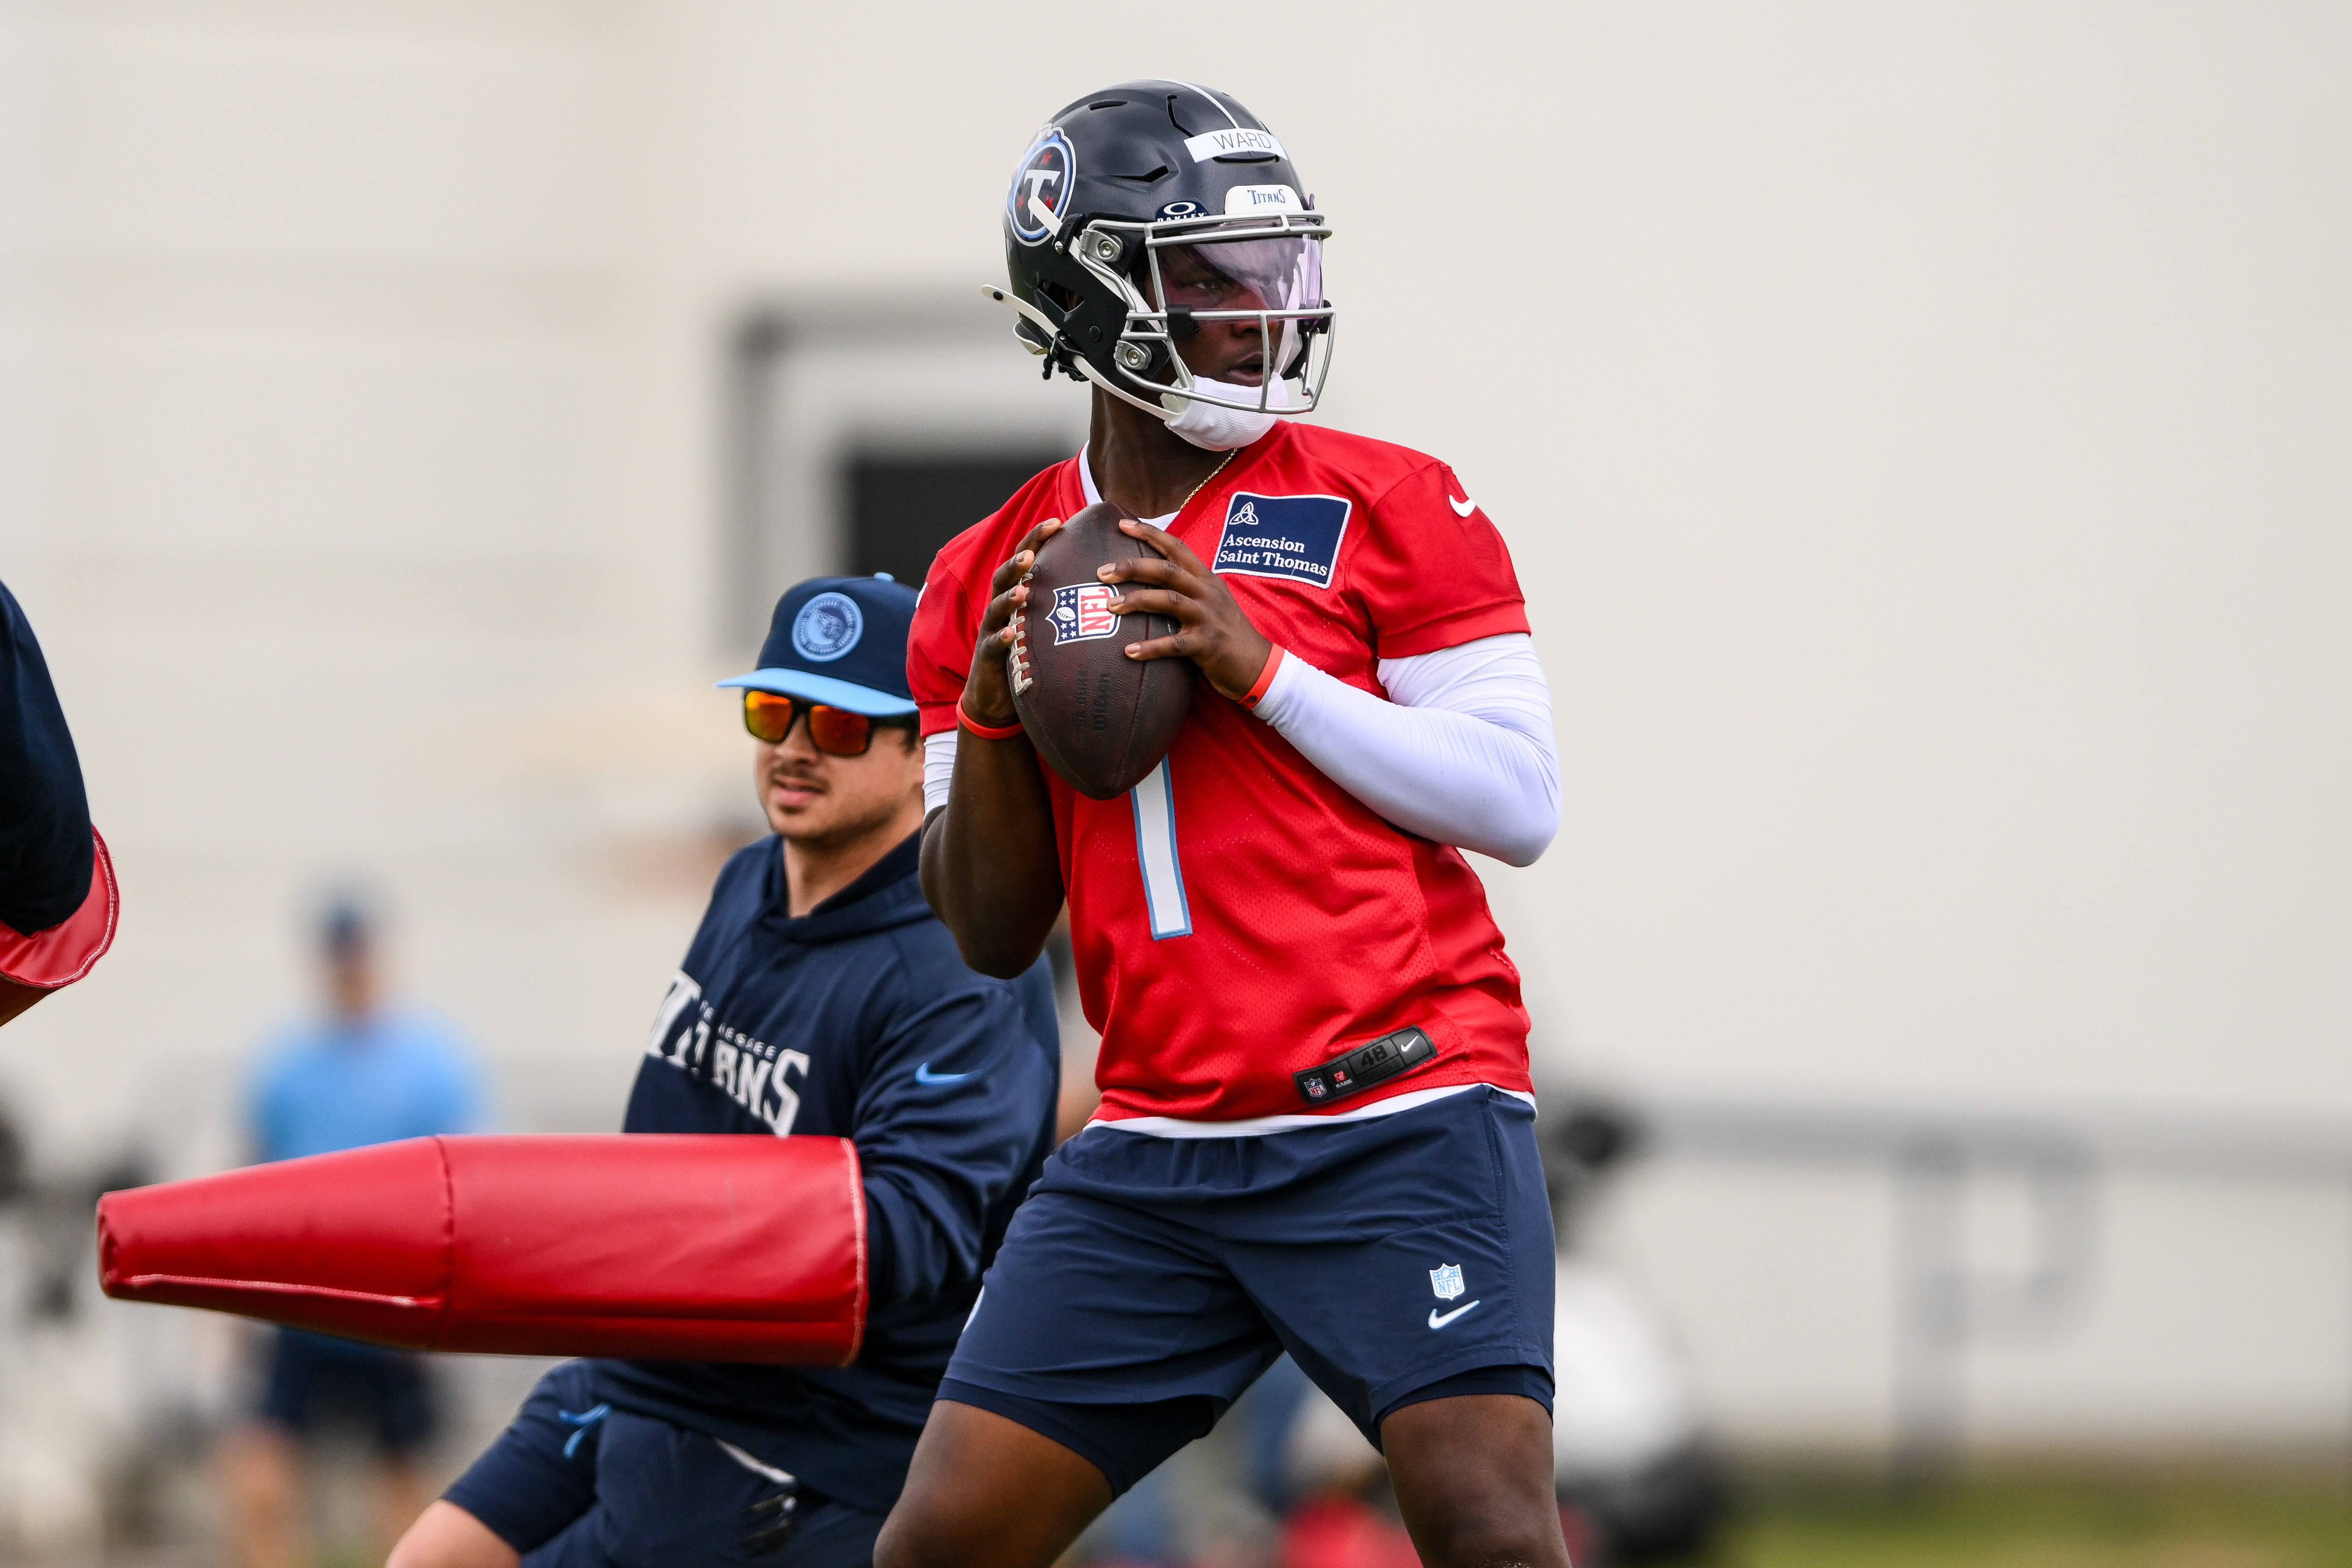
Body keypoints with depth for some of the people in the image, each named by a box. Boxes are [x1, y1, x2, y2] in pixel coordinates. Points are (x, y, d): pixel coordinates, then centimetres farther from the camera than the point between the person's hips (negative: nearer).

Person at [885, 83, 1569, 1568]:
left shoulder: (1387, 509, 0)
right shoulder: (992, 580, 12)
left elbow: (1518, 803, -5)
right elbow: (994, 933, 14)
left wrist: (1264, 669, -12)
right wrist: (990, 717, -4)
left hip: (1400, 1122, -4)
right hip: (1159, 1152, 4)